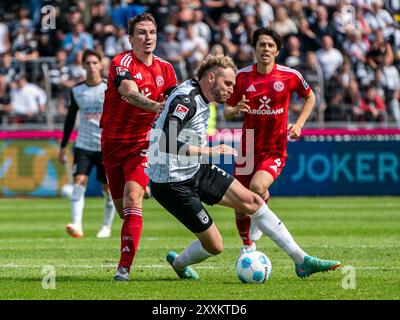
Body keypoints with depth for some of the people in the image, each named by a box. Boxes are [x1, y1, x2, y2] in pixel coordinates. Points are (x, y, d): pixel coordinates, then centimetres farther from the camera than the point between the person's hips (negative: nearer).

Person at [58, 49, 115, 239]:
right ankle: (77, 225, -23)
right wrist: (63, 147, 14)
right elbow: (70, 118, 15)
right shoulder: (76, 90, 6)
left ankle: (107, 227, 21)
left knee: (108, 189, 3)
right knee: (79, 181, -16)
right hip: (83, 145, 2)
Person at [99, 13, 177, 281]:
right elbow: (130, 93, -31)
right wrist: (155, 106, -49)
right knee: (122, 207, 8)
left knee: (132, 198, -21)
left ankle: (125, 267, -24)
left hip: (143, 143, 0)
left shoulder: (165, 69, 3)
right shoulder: (122, 63, -12)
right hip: (113, 142, 0)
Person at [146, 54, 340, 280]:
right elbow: (167, 144, -34)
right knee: (215, 246, -7)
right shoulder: (185, 100, -23)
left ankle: (302, 261, 3)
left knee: (251, 200, 1)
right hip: (172, 182, -10)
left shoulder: (202, 100, 8)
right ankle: (178, 263, 26)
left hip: (197, 170, 10)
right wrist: (209, 151, -34)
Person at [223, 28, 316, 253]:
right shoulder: (242, 76, -2)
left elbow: (310, 97, 14)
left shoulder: (289, 76, -4)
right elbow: (226, 113, 5)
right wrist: (236, 109, -19)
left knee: (257, 187, -30)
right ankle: (248, 246, 30)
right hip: (248, 149, 2)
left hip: (275, 151, -2)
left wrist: (299, 124, 0)